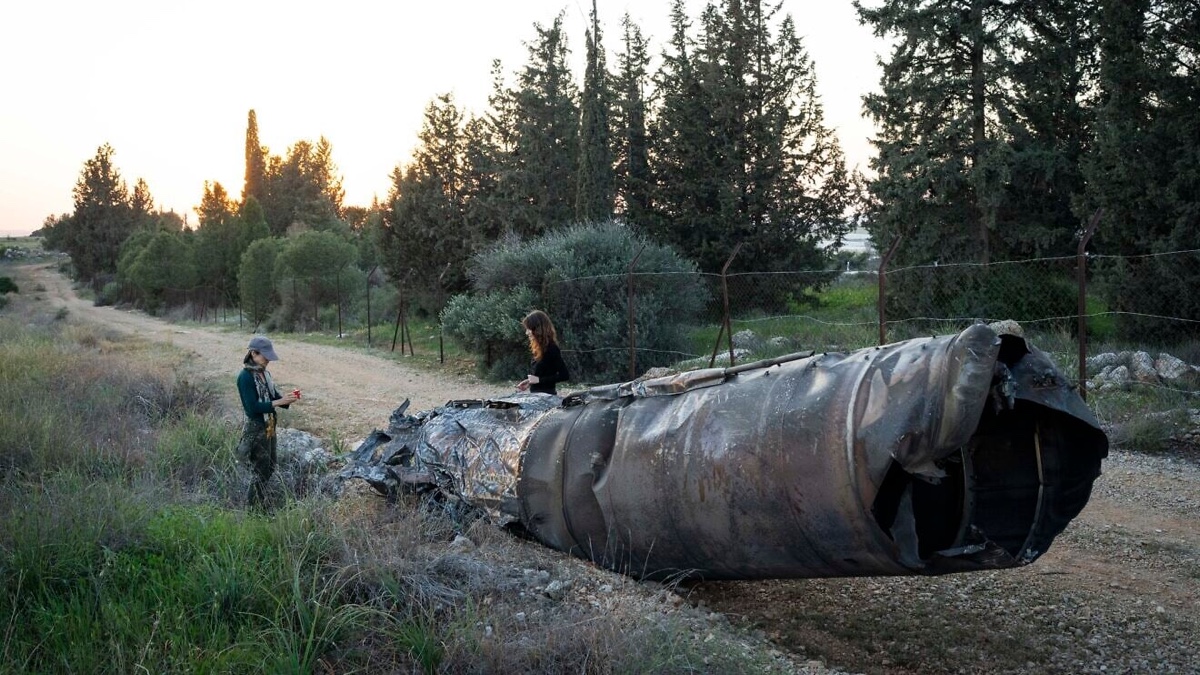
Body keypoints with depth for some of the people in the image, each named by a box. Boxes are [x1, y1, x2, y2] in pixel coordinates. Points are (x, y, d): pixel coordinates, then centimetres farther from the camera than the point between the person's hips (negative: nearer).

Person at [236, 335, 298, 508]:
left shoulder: (264, 373, 7)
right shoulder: (245, 377, -18)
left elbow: (274, 396, 14)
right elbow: (253, 407, -23)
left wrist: (287, 397, -7)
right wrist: (279, 402, -26)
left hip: (269, 427, 9)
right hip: (256, 429, -9)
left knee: (269, 468, 16)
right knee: (261, 471, -2)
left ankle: (258, 504, 28)